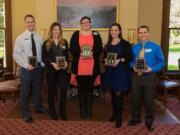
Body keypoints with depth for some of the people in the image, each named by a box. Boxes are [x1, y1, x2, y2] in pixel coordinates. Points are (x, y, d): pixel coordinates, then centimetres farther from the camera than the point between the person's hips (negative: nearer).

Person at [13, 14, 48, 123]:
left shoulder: (39, 37, 3)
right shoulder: (20, 38, -6)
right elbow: (16, 54, -9)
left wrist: (42, 64, -6)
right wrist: (26, 65, -17)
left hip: (38, 67, 3)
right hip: (26, 68, -3)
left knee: (38, 89, 18)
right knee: (25, 91, 5)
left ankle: (38, 107, 39)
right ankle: (26, 113, 19)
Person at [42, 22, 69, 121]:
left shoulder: (64, 42, 10)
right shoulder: (46, 43, 2)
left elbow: (67, 55, 10)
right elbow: (44, 58, -3)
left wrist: (66, 62, -10)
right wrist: (52, 64, -18)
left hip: (62, 69, 1)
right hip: (50, 70, -1)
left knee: (64, 90, -7)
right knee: (51, 91, 8)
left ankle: (62, 112, 7)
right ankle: (52, 112, 22)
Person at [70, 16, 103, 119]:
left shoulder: (96, 34, 9)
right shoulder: (76, 34, 8)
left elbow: (100, 49, 3)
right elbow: (72, 48, 1)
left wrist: (92, 52, -16)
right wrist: (80, 53, -17)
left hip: (92, 67, 0)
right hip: (79, 67, 0)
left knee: (90, 88, 6)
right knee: (81, 88, 5)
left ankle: (89, 109, 17)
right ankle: (82, 109, 16)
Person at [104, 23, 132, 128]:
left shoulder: (125, 43, -5)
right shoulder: (108, 44, 12)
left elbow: (130, 57, -9)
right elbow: (105, 56, 19)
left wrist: (119, 60, -21)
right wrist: (106, 60, -2)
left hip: (121, 71, -5)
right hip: (110, 71, 5)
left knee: (118, 94, -8)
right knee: (113, 94, 13)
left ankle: (119, 117, 4)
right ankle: (114, 113, 29)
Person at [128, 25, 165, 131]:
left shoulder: (155, 47, -5)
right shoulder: (134, 48, 5)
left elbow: (162, 62, -4)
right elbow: (131, 61, 13)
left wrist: (152, 69, -18)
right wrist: (134, 66, -8)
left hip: (149, 76, -3)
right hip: (136, 76, 3)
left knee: (149, 100, 7)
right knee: (136, 99, 13)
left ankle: (149, 122, 25)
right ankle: (136, 118, 33)